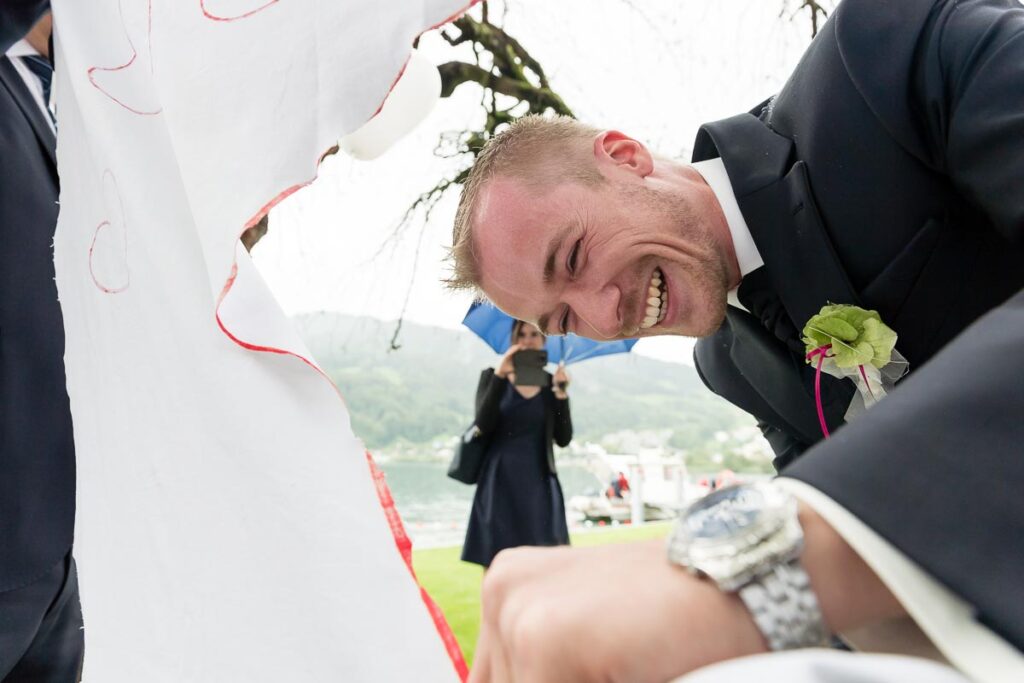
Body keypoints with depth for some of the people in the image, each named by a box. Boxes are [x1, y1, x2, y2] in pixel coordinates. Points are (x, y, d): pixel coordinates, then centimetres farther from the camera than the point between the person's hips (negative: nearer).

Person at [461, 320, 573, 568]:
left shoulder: (551, 383, 8)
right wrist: (500, 376, -17)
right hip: (500, 482, -1)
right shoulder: (492, 377, 5)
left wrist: (561, 392, -9)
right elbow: (483, 426, -11)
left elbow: (564, 439, 2)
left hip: (539, 484, 2)